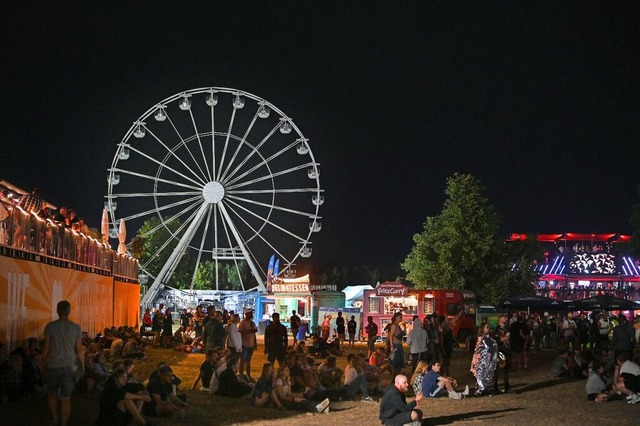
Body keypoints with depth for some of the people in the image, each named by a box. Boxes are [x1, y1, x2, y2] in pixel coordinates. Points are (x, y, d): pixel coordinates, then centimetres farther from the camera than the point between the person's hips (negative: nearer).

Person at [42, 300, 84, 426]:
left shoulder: (50, 326, -3)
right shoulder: (76, 328, -1)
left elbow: (46, 348, -1)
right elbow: (79, 349, -1)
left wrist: (44, 363, 11)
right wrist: (82, 367, 8)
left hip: (53, 365, 0)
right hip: (69, 366, 0)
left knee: (52, 393, 21)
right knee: (66, 398, 2)